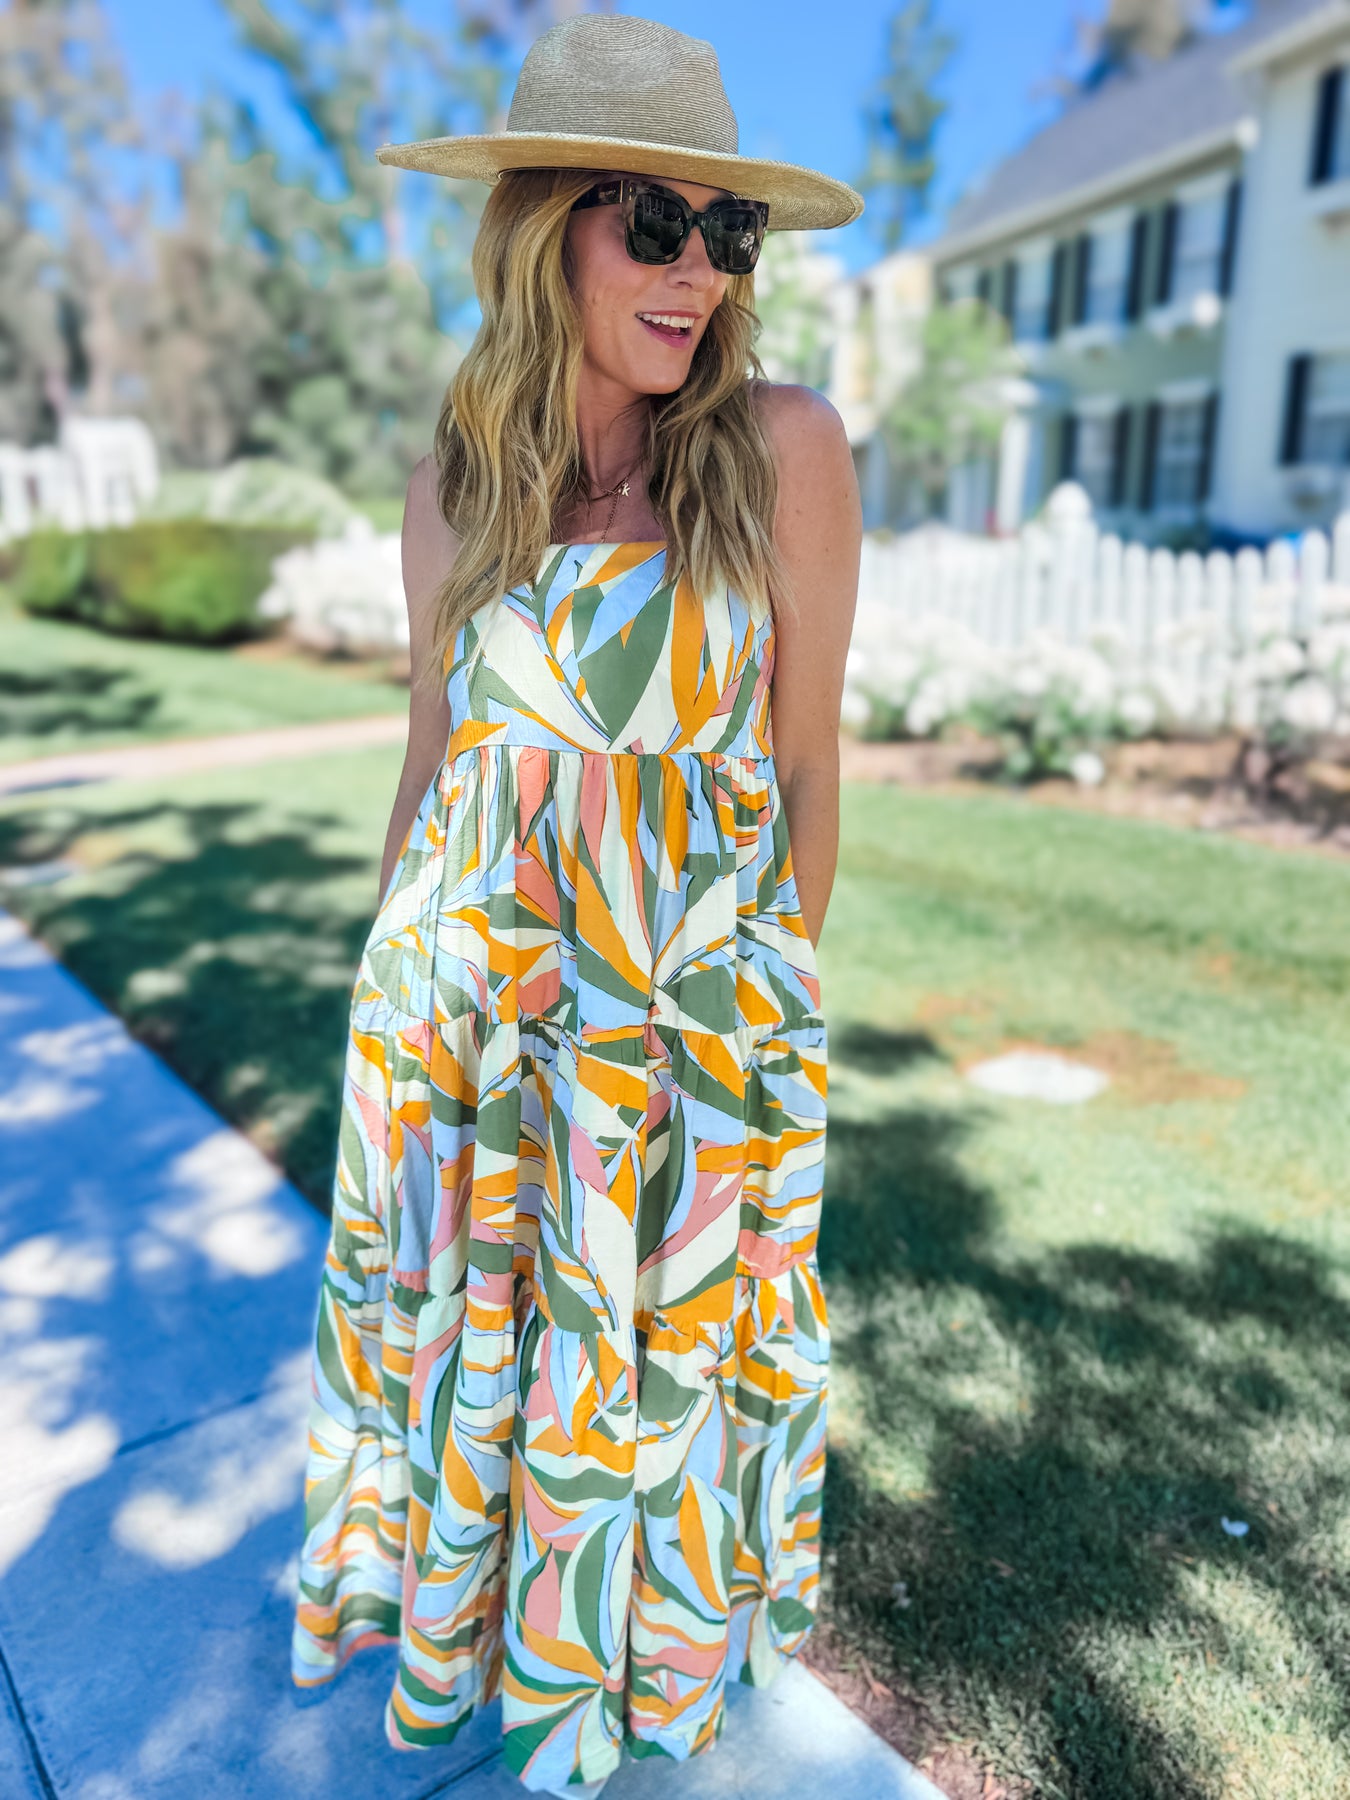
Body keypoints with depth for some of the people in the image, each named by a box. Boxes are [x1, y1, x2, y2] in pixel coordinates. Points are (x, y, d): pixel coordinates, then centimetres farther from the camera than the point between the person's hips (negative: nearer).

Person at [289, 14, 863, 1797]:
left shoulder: (784, 447, -9)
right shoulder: (456, 485, 0)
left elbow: (805, 760, -5)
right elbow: (433, 752, 7)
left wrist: (776, 1016, 2)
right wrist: (387, 992, 12)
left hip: (684, 1010, -2)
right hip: (459, 989, 3)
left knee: (644, 1348, 17)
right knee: (445, 1307, 21)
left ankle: (605, 1656, 51)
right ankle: (429, 1584, 56)